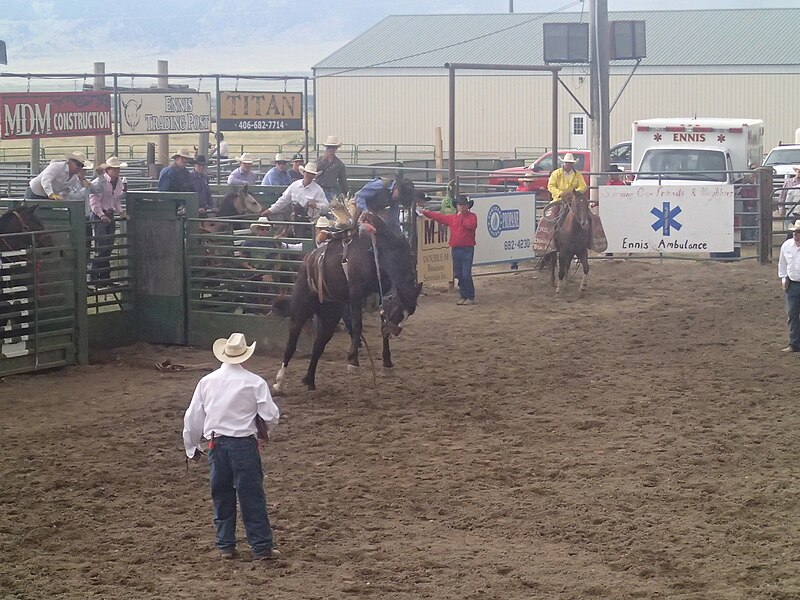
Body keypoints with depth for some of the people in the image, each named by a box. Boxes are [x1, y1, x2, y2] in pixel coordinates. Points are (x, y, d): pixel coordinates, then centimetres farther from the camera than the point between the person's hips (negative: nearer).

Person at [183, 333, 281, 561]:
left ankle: (225, 546, 19)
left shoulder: (207, 382, 3)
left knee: (222, 496, 15)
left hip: (217, 445, 3)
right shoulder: (254, 382, -7)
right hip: (244, 445, -3)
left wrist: (191, 447, 20)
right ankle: (262, 548, 6)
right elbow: (271, 416, -7)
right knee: (252, 497, 3)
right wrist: (263, 428, 16)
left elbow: (192, 418, 7)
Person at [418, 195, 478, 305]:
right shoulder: (452, 218, 15)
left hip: (467, 249, -6)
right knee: (458, 274, 7)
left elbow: (472, 225, -19)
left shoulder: (472, 216, 1)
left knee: (466, 274, -10)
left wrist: (461, 217, -10)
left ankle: (470, 297, -3)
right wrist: (424, 212, 19)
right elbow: (439, 217, 19)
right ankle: (463, 296, 15)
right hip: (455, 249, 6)